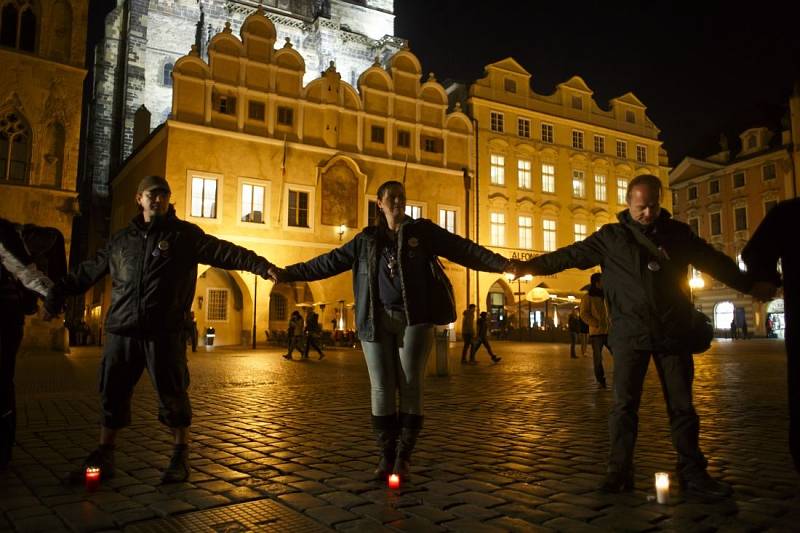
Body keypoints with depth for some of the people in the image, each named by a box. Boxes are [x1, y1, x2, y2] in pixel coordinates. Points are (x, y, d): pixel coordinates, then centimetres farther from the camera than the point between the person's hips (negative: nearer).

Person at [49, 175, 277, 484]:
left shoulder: (184, 235, 2)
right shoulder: (122, 240, 15)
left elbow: (223, 252, -10)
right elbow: (90, 271, 28)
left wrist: (260, 265, -22)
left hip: (164, 332, -4)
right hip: (121, 331, 4)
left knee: (172, 396, 0)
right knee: (112, 395, 10)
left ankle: (180, 458, 16)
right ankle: (103, 459, 25)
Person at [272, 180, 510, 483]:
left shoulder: (423, 230, 7)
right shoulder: (366, 239, 12)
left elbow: (463, 249, -1)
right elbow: (330, 262, 16)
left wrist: (502, 264, -12)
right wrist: (288, 273, 15)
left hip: (414, 318, -1)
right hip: (378, 320, 2)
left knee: (410, 387, -2)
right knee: (382, 389, 1)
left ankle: (403, 457, 8)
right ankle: (386, 456, 12)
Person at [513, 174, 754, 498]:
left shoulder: (678, 233, 9)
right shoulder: (611, 237, 3)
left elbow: (716, 262, 17)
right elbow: (569, 255, -1)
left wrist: (750, 285, 18)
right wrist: (529, 266, -9)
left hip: (673, 333, 2)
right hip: (629, 334, -2)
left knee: (682, 405, 8)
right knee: (624, 405, -1)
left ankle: (693, 474, 18)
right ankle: (620, 472, 7)